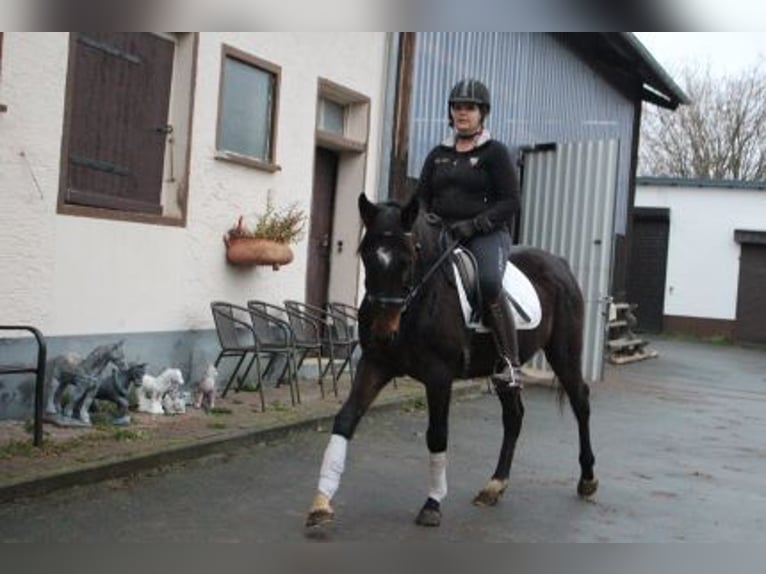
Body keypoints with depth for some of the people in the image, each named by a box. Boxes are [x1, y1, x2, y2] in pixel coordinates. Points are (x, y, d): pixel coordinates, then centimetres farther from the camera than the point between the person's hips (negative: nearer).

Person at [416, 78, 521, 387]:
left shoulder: (495, 152, 4)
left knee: (488, 283, -34)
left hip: (487, 235, -5)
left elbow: (510, 202, -3)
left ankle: (510, 362, -24)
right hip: (441, 234, 5)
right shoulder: (438, 154, 19)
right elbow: (422, 196, 19)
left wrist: (473, 225, -16)